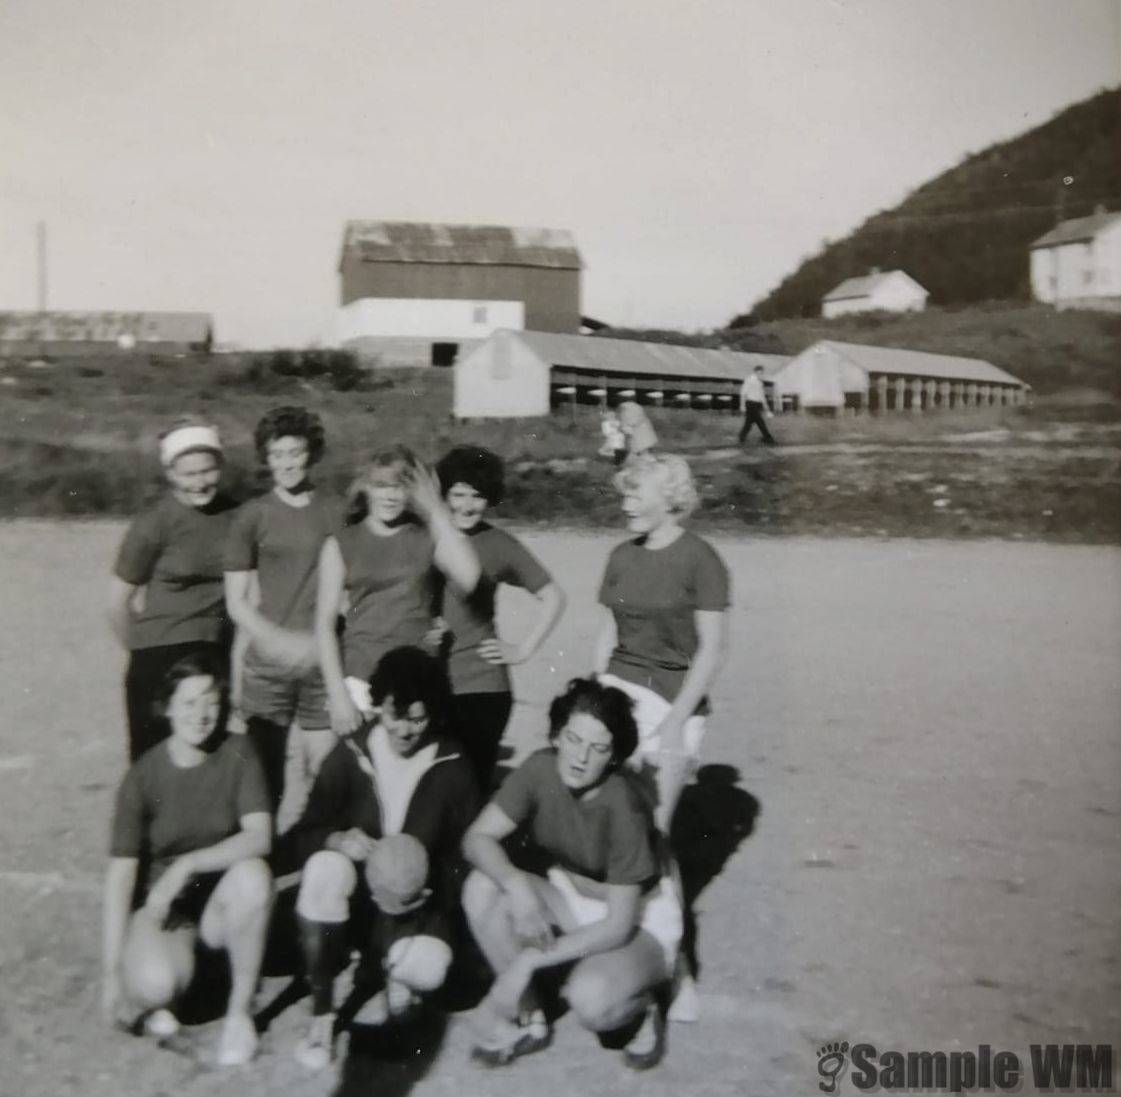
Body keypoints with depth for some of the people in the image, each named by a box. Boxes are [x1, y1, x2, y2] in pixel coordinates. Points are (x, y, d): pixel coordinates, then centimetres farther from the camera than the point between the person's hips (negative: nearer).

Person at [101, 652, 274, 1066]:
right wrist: (112, 970, -15)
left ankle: (240, 1011, -14)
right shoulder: (143, 776, -13)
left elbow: (260, 837, -21)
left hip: (222, 897, 1)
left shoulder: (237, 753, -11)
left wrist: (186, 865, -31)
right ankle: (159, 997, 9)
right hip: (161, 902, -1)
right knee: (156, 983, -32)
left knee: (253, 873, -33)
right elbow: (121, 872, -13)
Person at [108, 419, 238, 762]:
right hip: (162, 660, -3)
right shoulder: (153, 525, -10)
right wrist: (143, 652, 8)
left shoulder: (233, 514, 0)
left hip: (219, 657, 4)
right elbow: (119, 603, -2)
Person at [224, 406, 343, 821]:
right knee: (264, 776, 3)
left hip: (324, 663, 0)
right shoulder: (252, 516, 3)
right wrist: (280, 640, -10)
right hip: (267, 663, 0)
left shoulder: (336, 512, 5)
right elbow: (236, 603, 3)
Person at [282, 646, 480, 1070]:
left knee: (429, 969, -33)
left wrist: (427, 893, -17)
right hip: (353, 902, 1)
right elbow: (298, 839, -5)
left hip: (414, 907, 0)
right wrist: (336, 839, -27)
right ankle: (321, 1014, -19)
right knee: (326, 866, -34)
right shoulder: (349, 755, -6)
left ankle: (390, 976, 6)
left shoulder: (453, 769, -5)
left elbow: (460, 856, 1)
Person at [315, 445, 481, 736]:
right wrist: (337, 694, -5)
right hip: (361, 682, 0)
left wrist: (436, 509, -10)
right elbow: (325, 623, 3)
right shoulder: (340, 545, 5)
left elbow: (468, 578, -14)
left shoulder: (427, 538, 5)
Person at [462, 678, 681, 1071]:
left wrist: (529, 961, -30)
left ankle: (640, 1009, 2)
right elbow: (477, 838, -15)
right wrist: (517, 885, -35)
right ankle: (528, 1019, -3)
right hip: (572, 899, 5)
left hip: (640, 918, -5)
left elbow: (618, 925, -27)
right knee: (481, 888, -21)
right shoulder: (540, 769, -19)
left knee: (590, 998, -36)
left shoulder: (622, 807, -31)